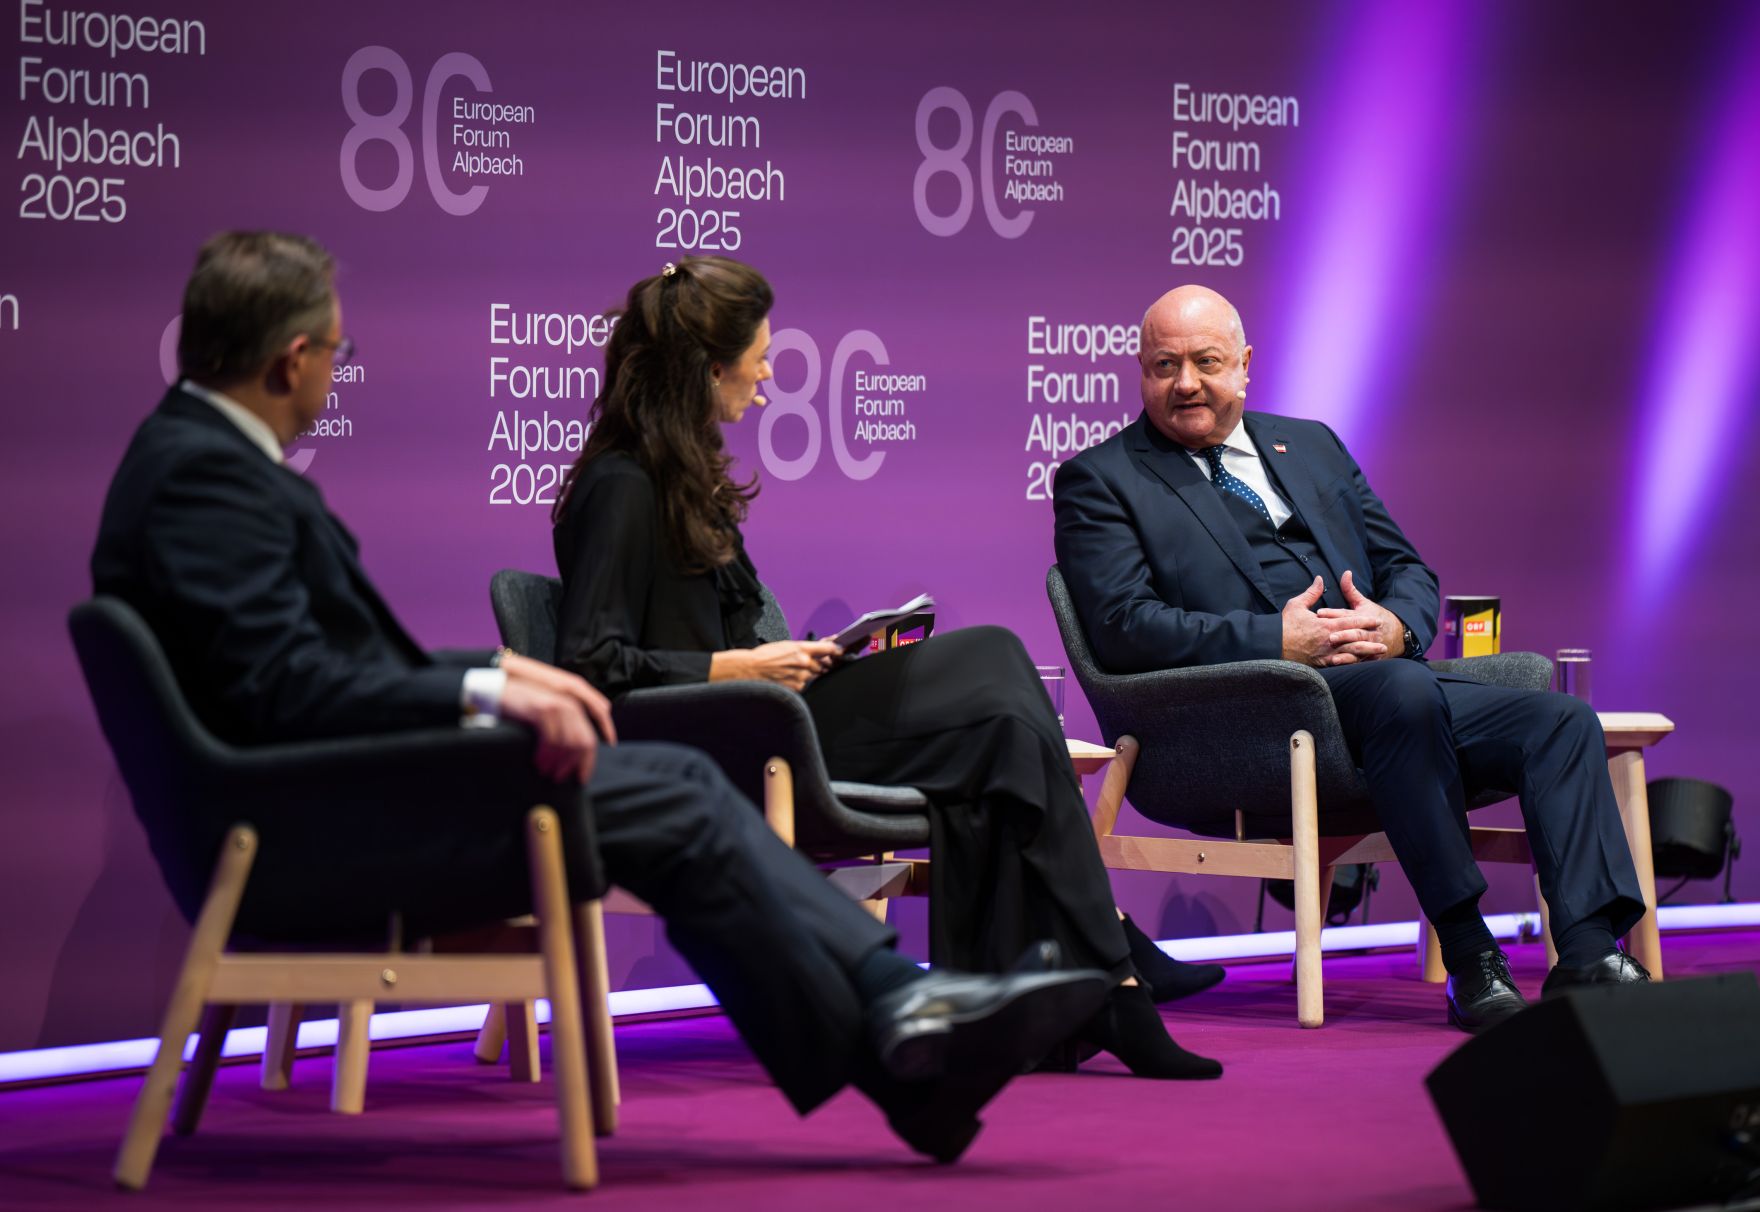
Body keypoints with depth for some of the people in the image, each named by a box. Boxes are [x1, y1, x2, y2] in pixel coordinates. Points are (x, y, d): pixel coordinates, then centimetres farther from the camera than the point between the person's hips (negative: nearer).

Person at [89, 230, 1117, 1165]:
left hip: (337, 792, 10)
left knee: (678, 781, 2)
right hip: (302, 846, -10)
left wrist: (498, 674, 5)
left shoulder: (210, 451, 16)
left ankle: (897, 999, -4)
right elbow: (290, 689, -26)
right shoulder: (203, 474, -17)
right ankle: (897, 1057, -2)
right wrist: (488, 690, -25)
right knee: (674, 809, -13)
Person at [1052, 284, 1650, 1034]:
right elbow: (1124, 629, -7)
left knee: (1563, 720, -15)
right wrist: (1278, 641, -16)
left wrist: (1396, 626, -4)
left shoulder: (1312, 446, 25)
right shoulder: (1099, 481, 7)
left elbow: (1408, 570, 22)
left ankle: (1589, 956, -26)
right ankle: (1470, 965, -33)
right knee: (1402, 690, -36)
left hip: (1394, 679, 7)